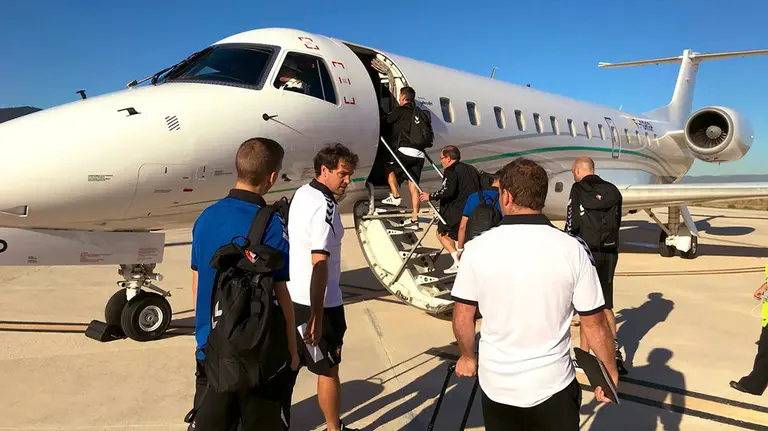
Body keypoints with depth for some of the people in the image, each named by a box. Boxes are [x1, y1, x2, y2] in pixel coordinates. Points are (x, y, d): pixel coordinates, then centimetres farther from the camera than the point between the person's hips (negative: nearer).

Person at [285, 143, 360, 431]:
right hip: (320, 302, -9)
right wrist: (316, 316, -28)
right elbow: (319, 263, -27)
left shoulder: (301, 193, 8)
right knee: (328, 370, 8)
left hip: (292, 296, 9)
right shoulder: (324, 206, -21)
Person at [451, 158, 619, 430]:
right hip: (554, 386, -1)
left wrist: (468, 357, 15)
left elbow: (462, 318, -4)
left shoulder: (478, 247, -13)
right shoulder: (573, 250, -14)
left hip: (496, 385, 1)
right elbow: (594, 323, -7)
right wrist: (610, 371, 10)